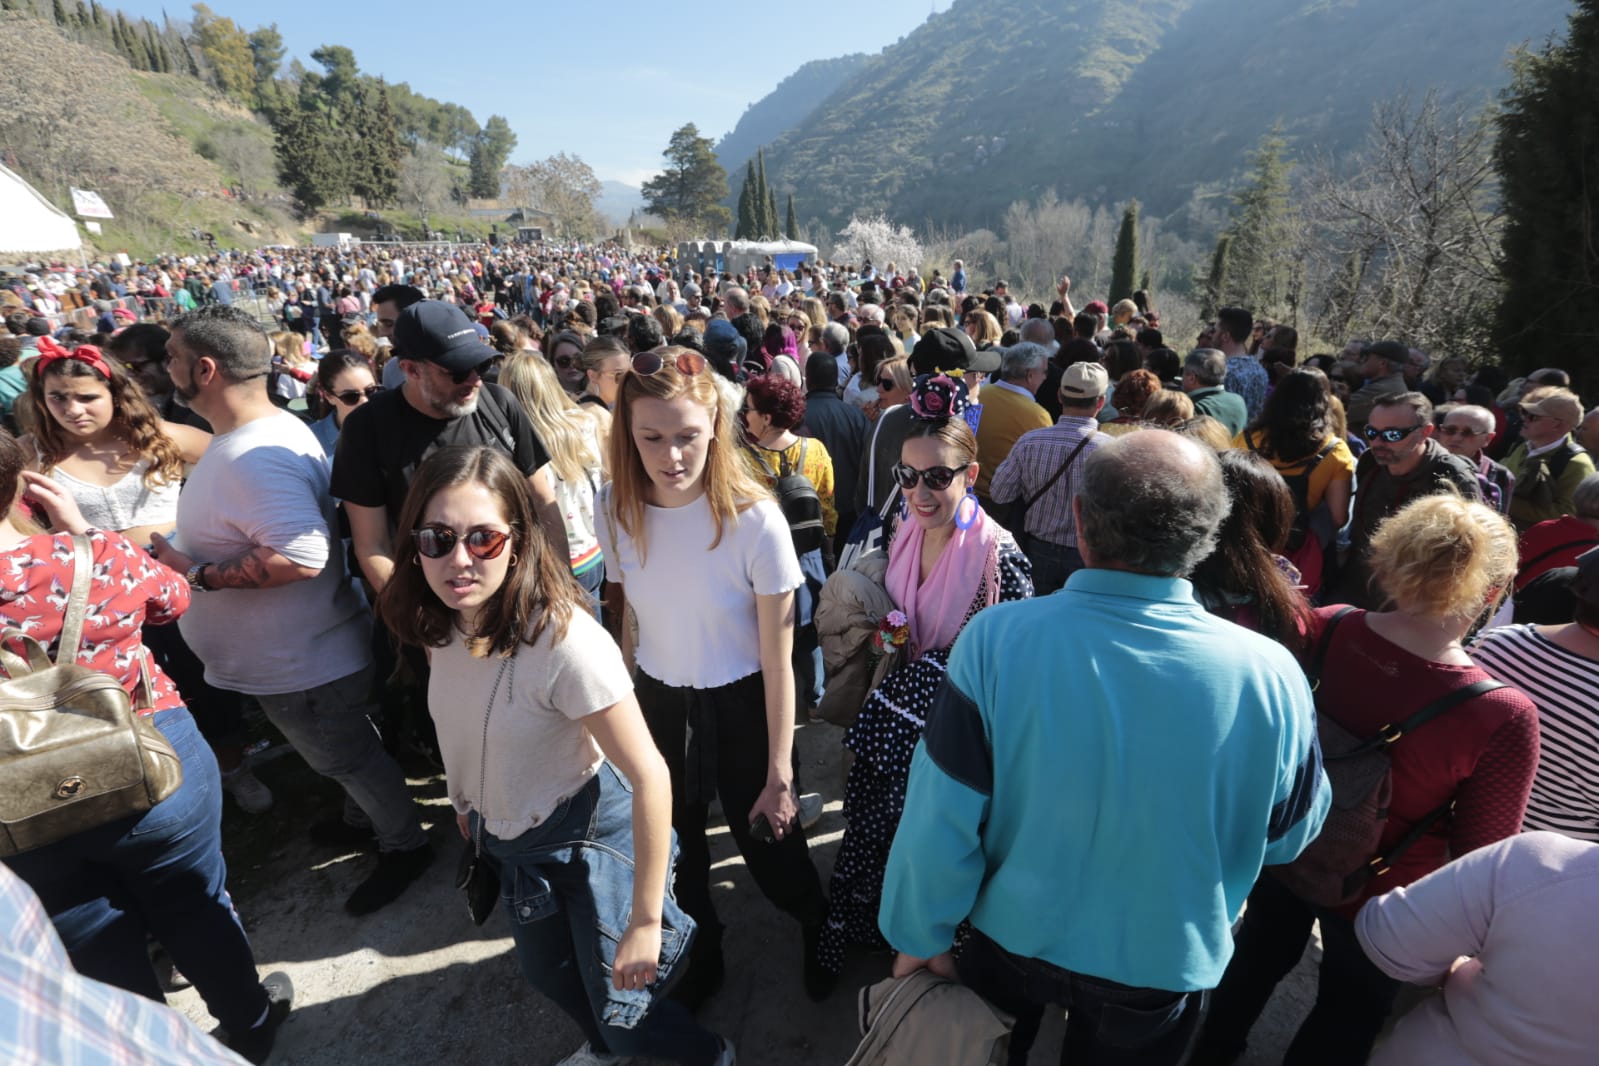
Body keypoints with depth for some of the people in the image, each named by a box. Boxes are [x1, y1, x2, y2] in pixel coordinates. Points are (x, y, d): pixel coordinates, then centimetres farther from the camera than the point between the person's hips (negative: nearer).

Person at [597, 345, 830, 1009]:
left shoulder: (753, 518, -25)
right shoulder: (616, 507, -13)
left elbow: (778, 659, -18)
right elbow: (622, 606, 4)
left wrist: (779, 773, -14)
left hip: (740, 707, -3)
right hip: (658, 702, 4)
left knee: (770, 848, 14)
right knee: (674, 849, 23)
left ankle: (817, 930, 52)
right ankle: (700, 956, 56)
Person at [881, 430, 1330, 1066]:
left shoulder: (997, 640, -31)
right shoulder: (1270, 675, -26)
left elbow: (942, 819, -21)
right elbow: (1289, 833, -7)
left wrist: (922, 934, -4)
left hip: (1011, 936, 0)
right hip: (1163, 960, 1)